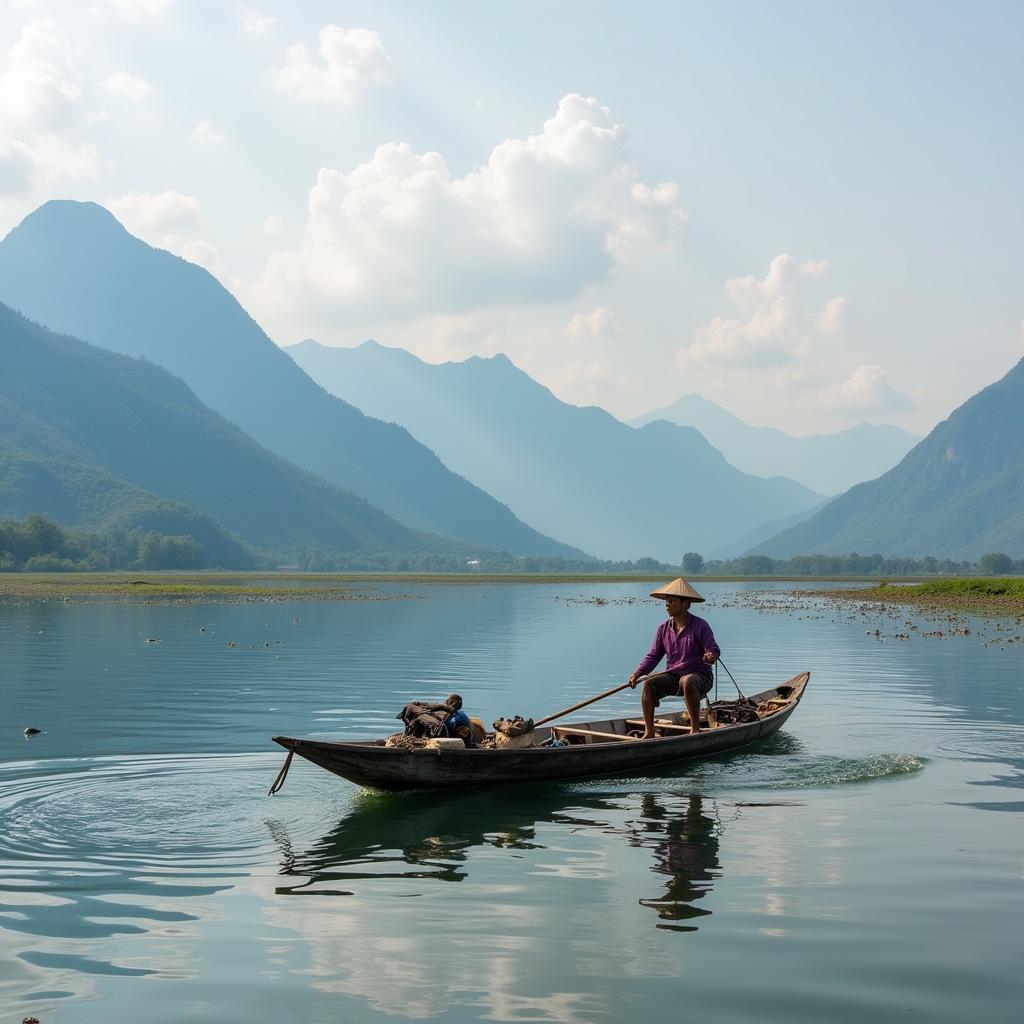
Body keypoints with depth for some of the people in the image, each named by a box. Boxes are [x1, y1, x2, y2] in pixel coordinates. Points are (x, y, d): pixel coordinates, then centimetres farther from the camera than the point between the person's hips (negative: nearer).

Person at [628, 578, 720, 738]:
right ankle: (649, 732, -25)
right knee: (649, 684, -24)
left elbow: (714, 649, -14)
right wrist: (637, 673, -8)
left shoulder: (700, 626, -6)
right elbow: (653, 656, 7)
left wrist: (711, 656, -39)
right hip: (672, 676, 4)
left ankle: (695, 728, -29)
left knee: (688, 681, -39)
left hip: (699, 675, -4)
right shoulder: (663, 628, 8)